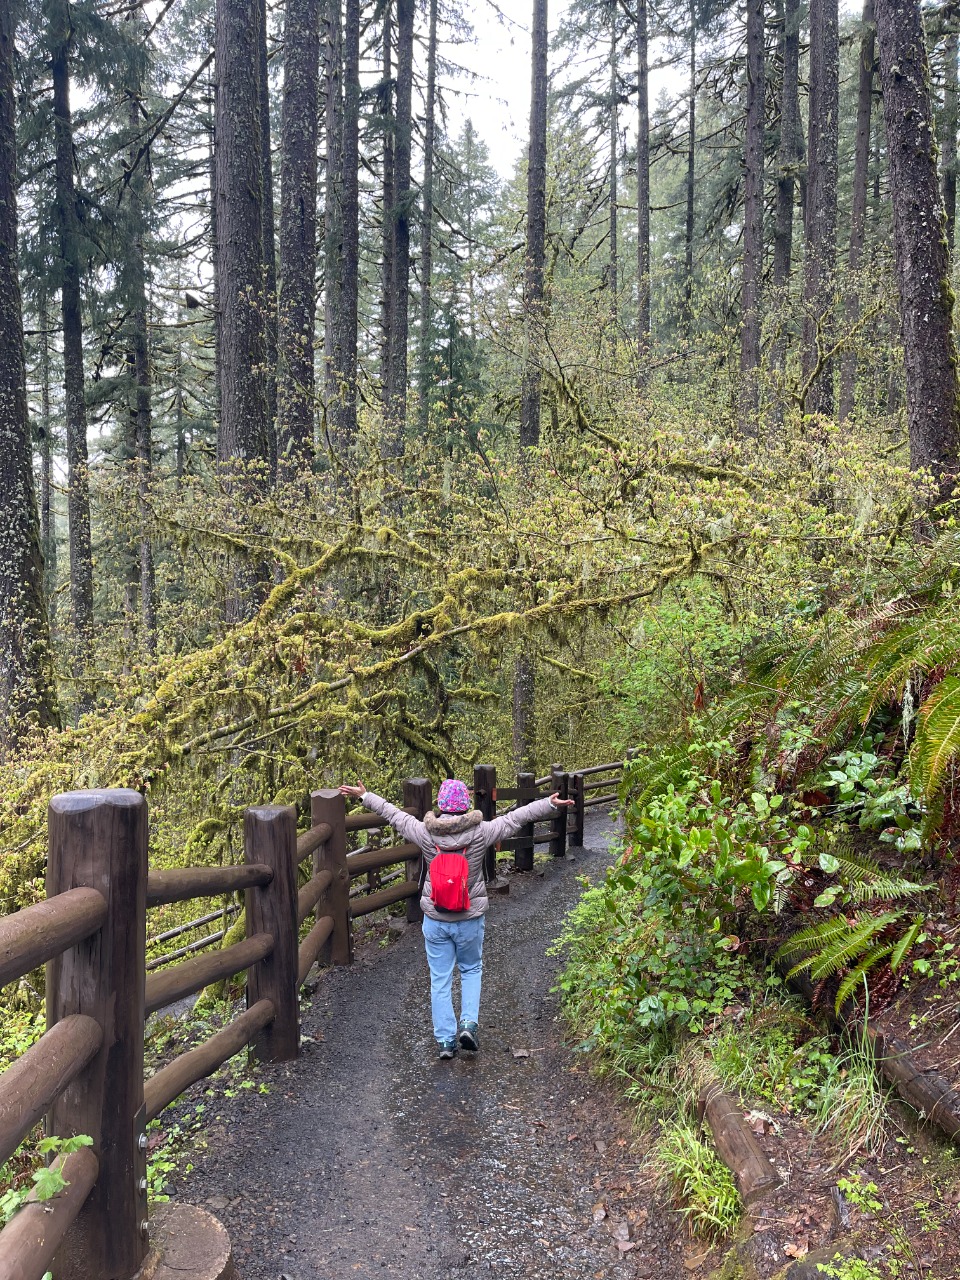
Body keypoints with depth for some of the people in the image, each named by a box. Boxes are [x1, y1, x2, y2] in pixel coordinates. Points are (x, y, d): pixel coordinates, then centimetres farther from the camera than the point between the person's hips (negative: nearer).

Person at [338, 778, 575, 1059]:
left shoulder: (424, 833, -10)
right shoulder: (480, 833, -13)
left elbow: (392, 813, 2)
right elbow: (516, 817, -7)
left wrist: (364, 796, 16)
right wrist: (552, 804, 0)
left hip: (435, 920, 0)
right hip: (470, 919, 0)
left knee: (440, 979, 11)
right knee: (471, 970, 22)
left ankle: (445, 1040, 16)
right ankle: (469, 1023, 6)